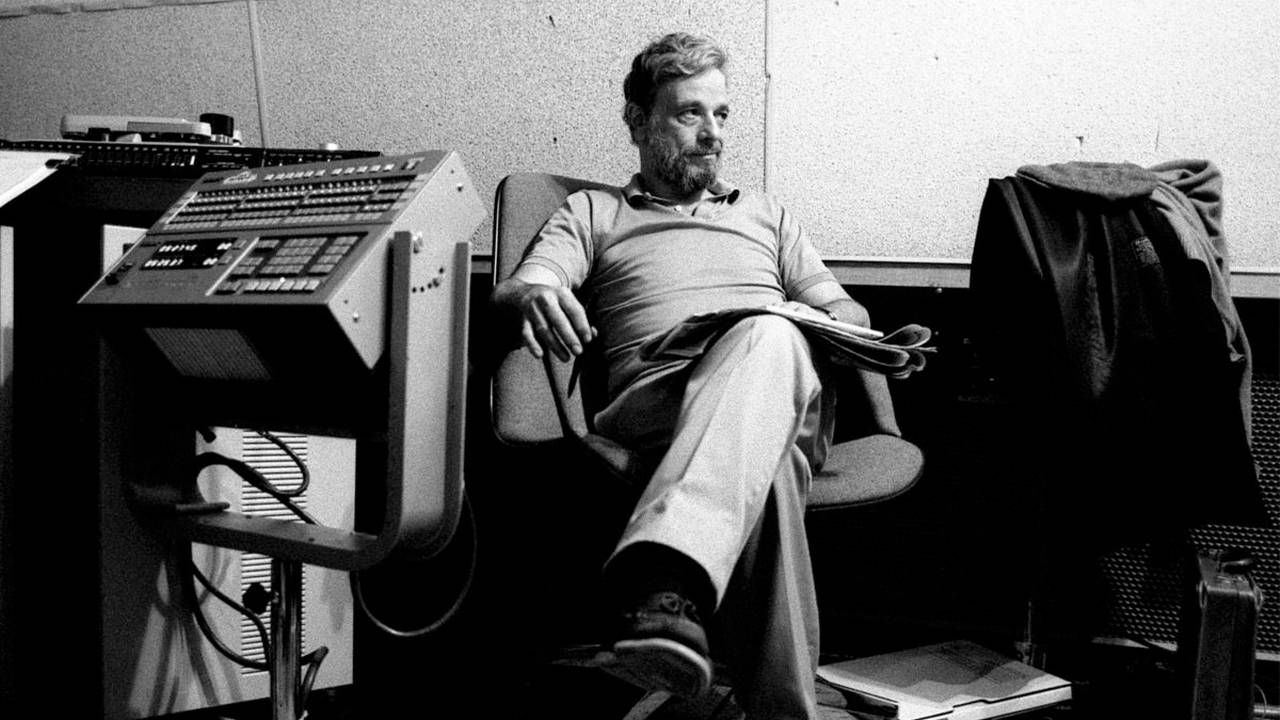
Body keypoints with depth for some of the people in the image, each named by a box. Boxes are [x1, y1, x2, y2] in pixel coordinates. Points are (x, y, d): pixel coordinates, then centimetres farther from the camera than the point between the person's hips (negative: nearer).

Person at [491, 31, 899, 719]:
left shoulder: (766, 214, 39)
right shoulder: (591, 213, 29)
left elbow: (846, 316, 30)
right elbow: (513, 289, 9)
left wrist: (890, 436, 8)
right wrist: (534, 296, -21)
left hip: (788, 396, 2)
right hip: (652, 398, -1)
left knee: (769, 338, -44)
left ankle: (667, 582, -67)